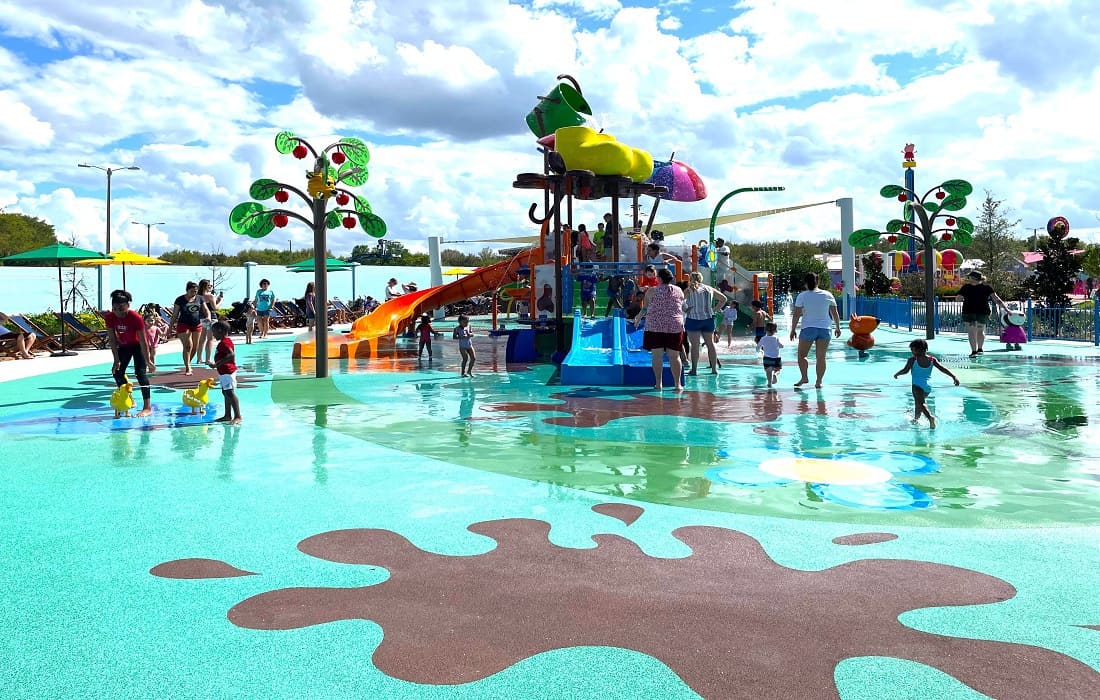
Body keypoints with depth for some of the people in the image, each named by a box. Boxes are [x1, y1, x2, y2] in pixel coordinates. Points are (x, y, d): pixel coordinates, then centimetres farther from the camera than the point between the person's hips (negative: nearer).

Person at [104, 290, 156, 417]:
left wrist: (148, 361, -25)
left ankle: (147, 407, -17)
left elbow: (143, 340, -27)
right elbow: (112, 339, -14)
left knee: (140, 372, -16)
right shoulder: (109, 317, -19)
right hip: (123, 346, 5)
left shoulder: (135, 317, -31)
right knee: (117, 372, 3)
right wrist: (117, 360, -16)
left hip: (138, 345, -5)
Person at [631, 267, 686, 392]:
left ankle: (658, 383, 5)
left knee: (657, 355, 3)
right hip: (675, 326, 2)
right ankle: (677, 384, 6)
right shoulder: (679, 291, 6)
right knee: (674, 356, 5)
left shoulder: (651, 291, -2)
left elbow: (644, 309, 2)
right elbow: (682, 308, 13)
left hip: (655, 326, -2)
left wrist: (638, 319, 19)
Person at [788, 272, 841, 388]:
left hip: (808, 329, -3)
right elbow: (835, 314, 8)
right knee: (821, 357, 4)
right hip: (824, 329, 3)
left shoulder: (802, 296, -4)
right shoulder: (828, 295, 5)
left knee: (801, 355, 7)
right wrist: (838, 327, 19)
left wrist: (793, 329, 3)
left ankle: (804, 377, -8)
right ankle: (819, 382, 4)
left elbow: (796, 315, -5)